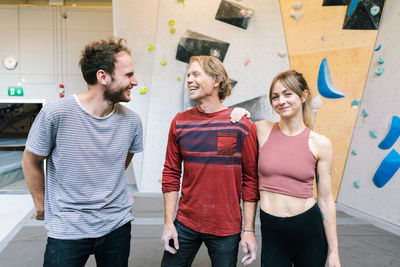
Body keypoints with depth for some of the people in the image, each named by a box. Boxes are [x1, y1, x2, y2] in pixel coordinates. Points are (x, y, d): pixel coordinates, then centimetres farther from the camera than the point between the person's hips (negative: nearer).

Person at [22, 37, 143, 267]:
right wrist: (41, 205, 7)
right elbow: (31, 161, -2)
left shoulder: (132, 121, -7)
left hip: (117, 224, 4)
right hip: (67, 229, -3)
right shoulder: (56, 114, -18)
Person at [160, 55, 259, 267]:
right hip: (185, 225, 3)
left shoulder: (243, 126, -8)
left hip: (226, 230, -2)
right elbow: (171, 174, 4)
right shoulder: (180, 123, 0)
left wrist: (249, 230, -4)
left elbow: (250, 181, -4)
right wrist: (168, 223, 1)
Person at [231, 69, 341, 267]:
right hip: (272, 233, 0)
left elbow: (326, 200, 0)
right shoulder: (262, 130, -3)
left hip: (309, 230, 0)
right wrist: (241, 116, -5)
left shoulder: (320, 144, -5)